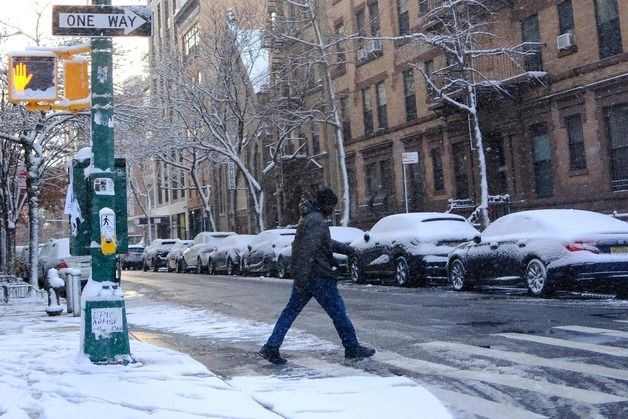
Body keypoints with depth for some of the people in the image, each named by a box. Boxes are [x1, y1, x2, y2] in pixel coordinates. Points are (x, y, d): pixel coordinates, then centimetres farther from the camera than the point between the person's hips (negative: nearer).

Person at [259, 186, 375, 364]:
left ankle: (271, 348, 4)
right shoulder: (317, 221, -16)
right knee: (338, 312, 3)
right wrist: (302, 278, -28)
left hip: (304, 276, 9)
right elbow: (307, 251, -25)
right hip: (318, 276, -9)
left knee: (290, 311, 8)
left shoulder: (308, 218, 16)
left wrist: (347, 249, 39)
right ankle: (353, 349, 13)